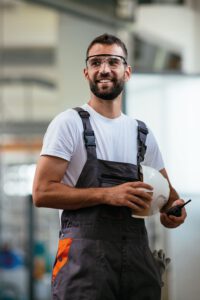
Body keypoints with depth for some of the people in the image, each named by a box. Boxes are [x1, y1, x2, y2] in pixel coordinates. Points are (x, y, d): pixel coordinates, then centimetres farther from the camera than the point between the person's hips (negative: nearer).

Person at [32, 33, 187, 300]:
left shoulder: (142, 133, 17)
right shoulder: (69, 123, 0)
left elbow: (166, 191, 26)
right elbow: (42, 192, -9)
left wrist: (175, 208, 1)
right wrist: (107, 195, -17)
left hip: (137, 255, 5)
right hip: (86, 253, -5)